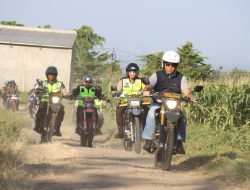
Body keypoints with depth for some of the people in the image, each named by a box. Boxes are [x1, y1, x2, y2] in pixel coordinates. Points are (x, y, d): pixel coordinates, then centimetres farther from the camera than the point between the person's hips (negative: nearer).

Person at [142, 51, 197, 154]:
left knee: (182, 116, -27)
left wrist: (191, 96, -30)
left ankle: (179, 142, -24)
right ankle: (148, 140, -29)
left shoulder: (181, 78, 6)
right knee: (151, 114, -30)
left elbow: (186, 91, -6)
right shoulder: (157, 75, 4)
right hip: (158, 102, -1)